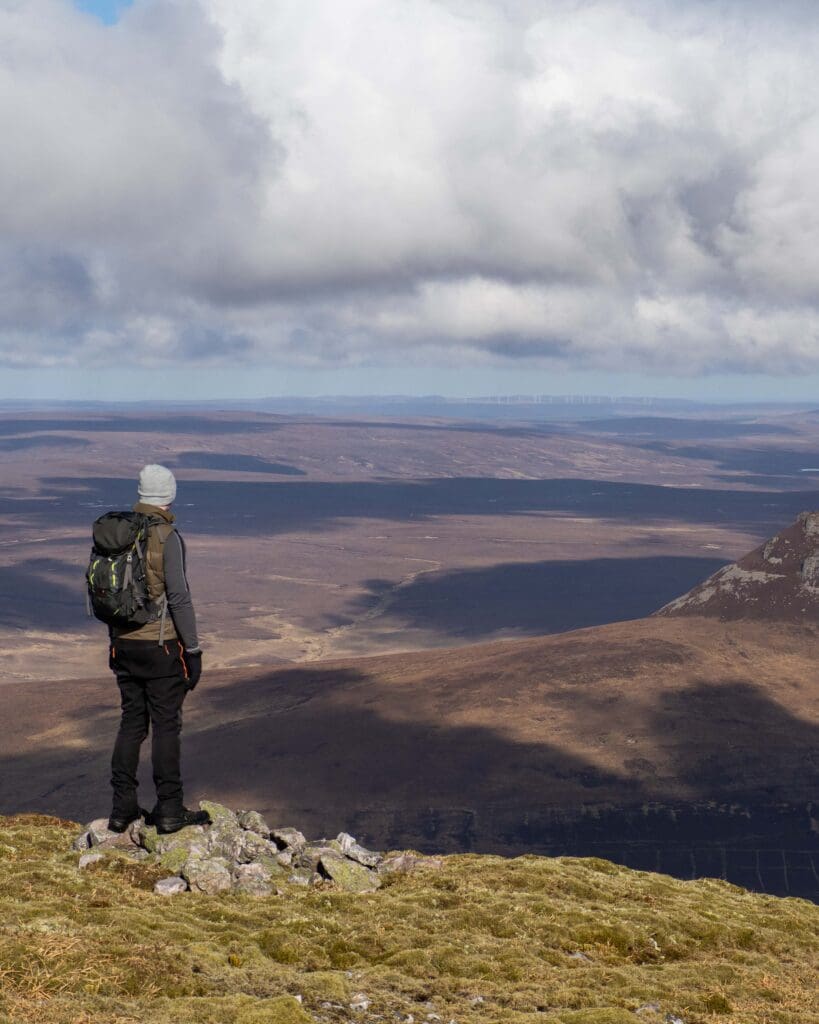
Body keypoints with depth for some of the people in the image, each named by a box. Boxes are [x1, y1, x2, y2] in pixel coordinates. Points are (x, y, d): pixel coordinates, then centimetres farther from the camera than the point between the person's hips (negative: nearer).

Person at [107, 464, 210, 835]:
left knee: (131, 722, 13)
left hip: (125, 645, 6)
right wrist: (194, 651, -11)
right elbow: (179, 598, -17)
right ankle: (169, 810, 6)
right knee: (166, 726, 1)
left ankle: (122, 808, 15)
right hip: (161, 646, -6)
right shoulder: (167, 538, -15)